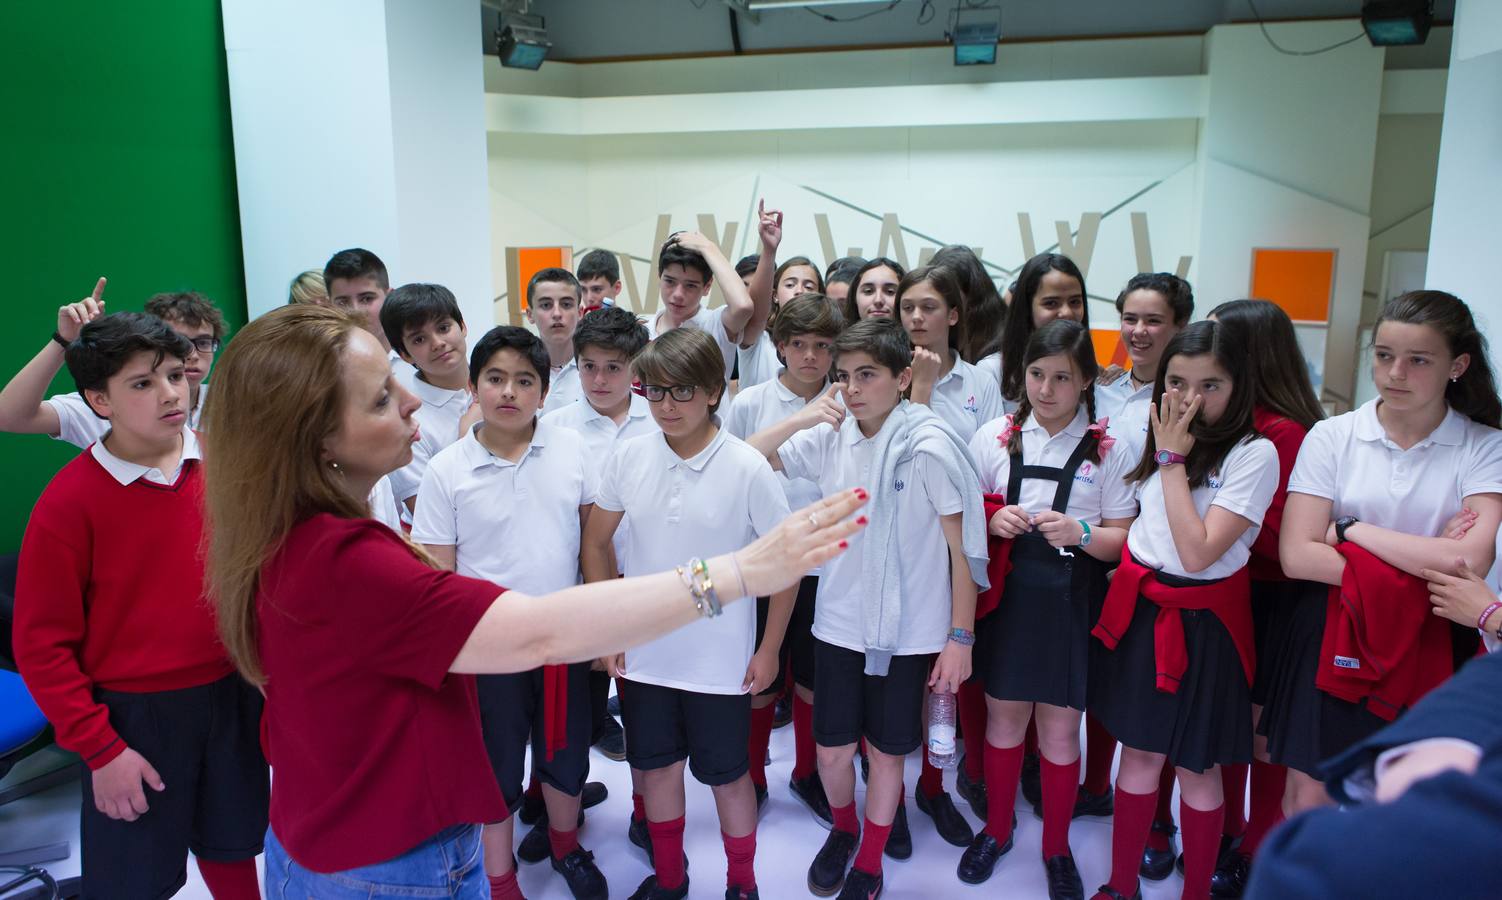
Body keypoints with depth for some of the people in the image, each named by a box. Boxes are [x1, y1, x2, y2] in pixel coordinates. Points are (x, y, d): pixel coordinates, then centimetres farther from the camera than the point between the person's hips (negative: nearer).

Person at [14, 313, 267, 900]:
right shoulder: (69, 501, -14)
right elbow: (41, 642, -10)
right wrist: (99, 748, -10)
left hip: (232, 697, 3)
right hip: (135, 716, -3)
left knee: (231, 850, 20)